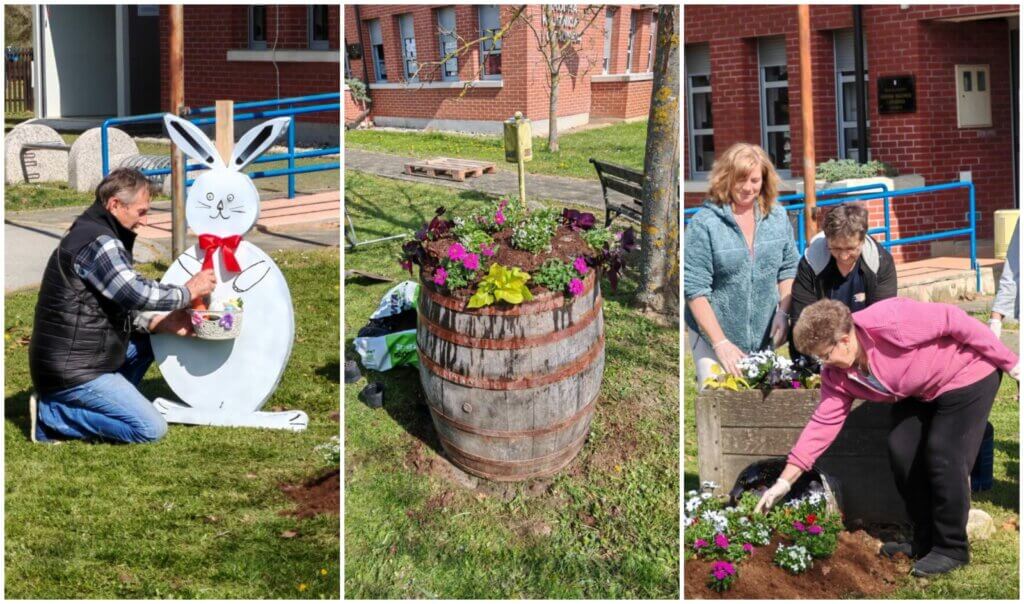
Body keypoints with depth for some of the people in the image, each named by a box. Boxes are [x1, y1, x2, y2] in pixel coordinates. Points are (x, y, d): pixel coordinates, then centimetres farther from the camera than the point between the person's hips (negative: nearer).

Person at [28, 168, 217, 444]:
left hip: (76, 357, 10)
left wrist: (160, 323, 3)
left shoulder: (91, 233, 16)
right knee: (151, 429, -13)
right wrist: (187, 292, -10)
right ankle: (52, 414, -7)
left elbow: (121, 304, 18)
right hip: (72, 371, -10)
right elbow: (136, 292, -25)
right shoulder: (97, 242, -18)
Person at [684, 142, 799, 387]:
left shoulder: (777, 217, 4)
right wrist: (721, 343, -17)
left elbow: (788, 270, 13)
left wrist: (783, 313, -3)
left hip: (764, 339, 4)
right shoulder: (704, 223, -12)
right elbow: (695, 289, -13)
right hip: (713, 339, -4)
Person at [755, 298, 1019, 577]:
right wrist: (785, 481, -10)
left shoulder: (889, 322, -35)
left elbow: (954, 320, -29)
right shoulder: (836, 375, -9)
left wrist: (1009, 363, -22)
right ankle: (924, 542, 16)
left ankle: (951, 549, -3)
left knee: (944, 457, -16)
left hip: (967, 374, -8)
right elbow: (823, 423, -6)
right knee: (902, 451, 0)